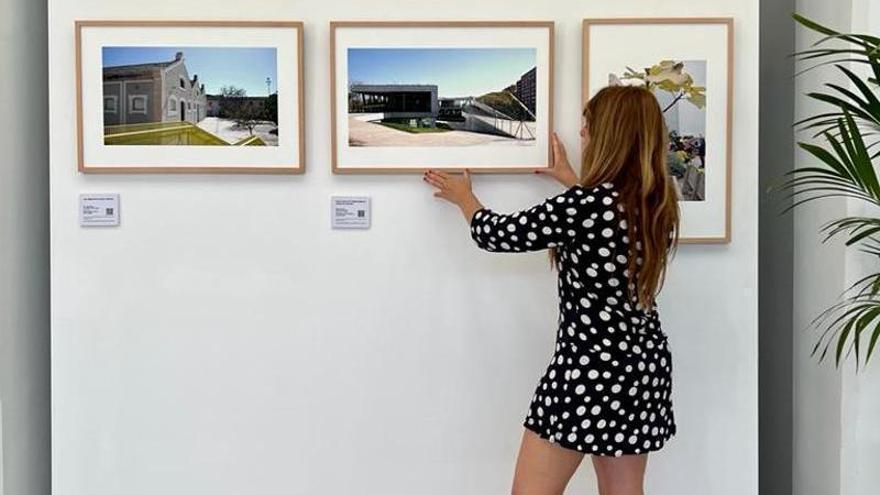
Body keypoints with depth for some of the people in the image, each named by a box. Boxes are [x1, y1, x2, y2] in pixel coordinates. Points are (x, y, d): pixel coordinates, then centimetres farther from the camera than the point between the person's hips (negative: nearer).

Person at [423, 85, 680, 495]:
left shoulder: (581, 205, -18)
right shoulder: (657, 203, 3)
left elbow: (496, 235, -5)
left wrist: (462, 196, 14)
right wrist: (572, 183, 38)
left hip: (589, 368, -8)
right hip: (642, 364, 8)